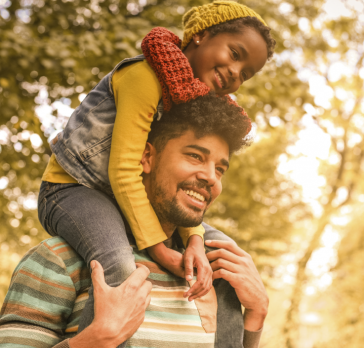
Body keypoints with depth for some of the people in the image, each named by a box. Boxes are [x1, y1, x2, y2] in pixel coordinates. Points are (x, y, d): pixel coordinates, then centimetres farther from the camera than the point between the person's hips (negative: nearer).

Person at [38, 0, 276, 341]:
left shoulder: (197, 107, 6)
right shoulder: (146, 76, -23)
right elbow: (123, 171, -27)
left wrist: (194, 240, -21)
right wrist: (160, 250, -26)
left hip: (122, 200, 9)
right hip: (71, 188, -9)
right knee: (119, 266, -39)